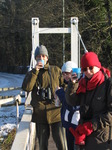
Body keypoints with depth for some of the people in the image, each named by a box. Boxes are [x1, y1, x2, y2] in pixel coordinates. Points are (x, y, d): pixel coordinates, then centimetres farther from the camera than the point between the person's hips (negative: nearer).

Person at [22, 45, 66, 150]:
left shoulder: (56, 70, 4)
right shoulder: (32, 73, 7)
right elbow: (26, 88, -11)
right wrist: (35, 71, -14)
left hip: (55, 112, -1)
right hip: (40, 113, 2)